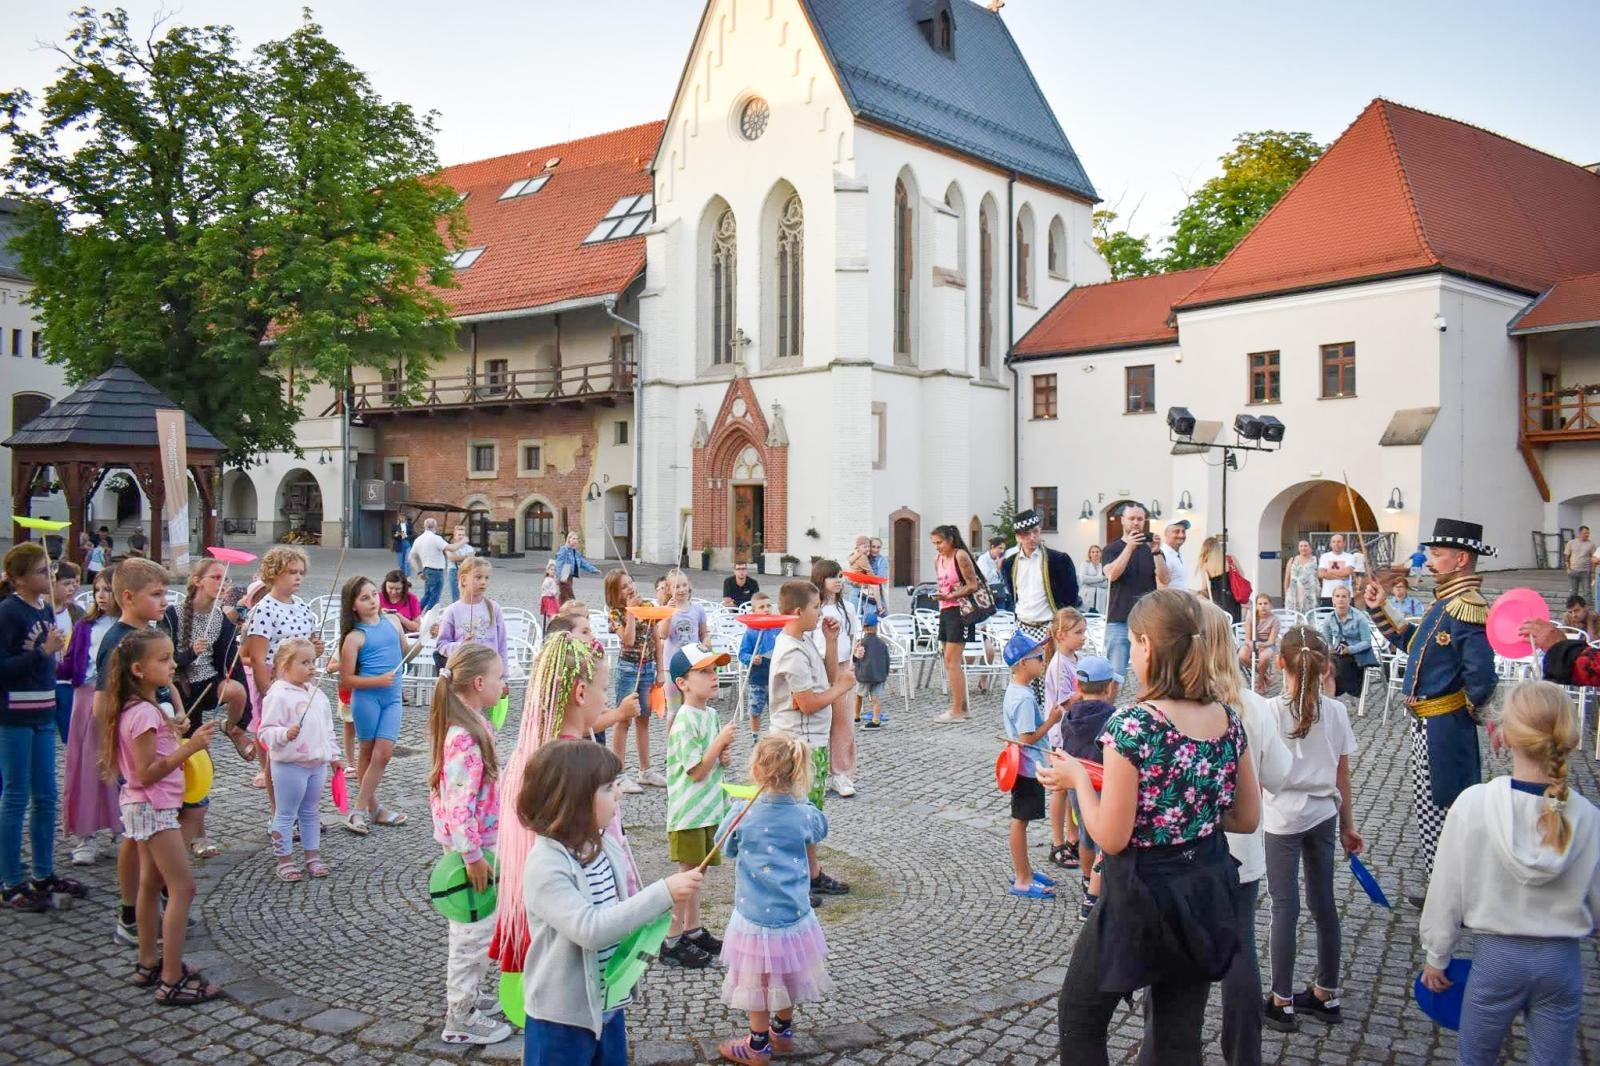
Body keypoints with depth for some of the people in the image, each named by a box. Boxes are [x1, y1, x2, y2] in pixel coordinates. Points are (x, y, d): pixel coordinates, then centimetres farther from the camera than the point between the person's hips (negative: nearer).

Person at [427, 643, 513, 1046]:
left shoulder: (471, 724, 4)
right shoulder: (464, 738, -27)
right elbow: (459, 805, -28)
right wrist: (473, 856, -23)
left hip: (479, 842, 10)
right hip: (472, 846, -10)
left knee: (478, 928, 22)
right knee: (474, 931, 3)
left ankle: (465, 995, 37)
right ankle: (460, 1019, 16)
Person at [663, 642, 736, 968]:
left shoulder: (710, 714, 8)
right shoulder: (685, 722, -20)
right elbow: (696, 771, -21)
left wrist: (722, 756, -1)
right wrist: (721, 741, -20)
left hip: (708, 807, 9)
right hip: (689, 811, -8)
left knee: (696, 869, 17)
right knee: (687, 872, -2)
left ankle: (693, 929, 29)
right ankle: (672, 940, 8)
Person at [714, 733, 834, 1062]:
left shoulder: (743, 813, -17)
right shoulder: (806, 814, -9)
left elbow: (727, 848, 2)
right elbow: (817, 836, 14)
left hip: (757, 915, -3)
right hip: (795, 912, 3)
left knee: (758, 981, 14)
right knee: (786, 973, 23)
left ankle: (759, 1045, 27)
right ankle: (783, 1031, 40)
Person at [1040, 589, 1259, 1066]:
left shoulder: (1132, 725, -22)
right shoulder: (1228, 720, -2)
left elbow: (1111, 838, -19)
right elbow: (1247, 818, 8)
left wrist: (1078, 778, -5)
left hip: (1144, 897, -6)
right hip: (1206, 892, 6)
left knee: (1080, 1017, 16)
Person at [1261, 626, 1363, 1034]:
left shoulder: (1270, 712, -15)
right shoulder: (1336, 712, -2)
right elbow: (1343, 775, 5)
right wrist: (1348, 824, 13)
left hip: (1283, 819, -4)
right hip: (1324, 816, 4)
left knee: (1285, 907, 2)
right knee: (1323, 904, 14)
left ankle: (1282, 1003, 9)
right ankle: (1326, 995, 27)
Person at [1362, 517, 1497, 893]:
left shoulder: (1467, 607, -22)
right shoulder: (1444, 602, 10)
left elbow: (1480, 677, -28)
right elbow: (1411, 642, 22)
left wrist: (1469, 708, -11)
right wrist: (1380, 610, 17)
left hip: (1444, 727, -10)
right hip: (1427, 722, 10)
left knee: (1441, 809, 1)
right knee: (1428, 806, 20)